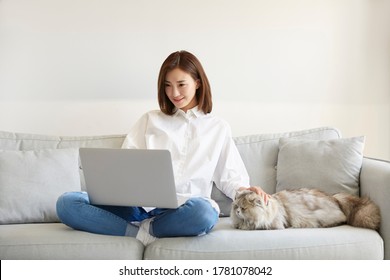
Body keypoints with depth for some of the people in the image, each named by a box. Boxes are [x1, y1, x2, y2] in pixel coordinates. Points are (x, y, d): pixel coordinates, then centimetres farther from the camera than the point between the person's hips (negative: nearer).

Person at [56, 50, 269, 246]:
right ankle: (143, 235, -25)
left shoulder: (218, 128, 20)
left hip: (182, 209, -1)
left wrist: (246, 191, -7)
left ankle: (142, 230, -18)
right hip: (141, 205, 2)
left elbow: (229, 177, 16)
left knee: (203, 211, -41)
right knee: (66, 203, -22)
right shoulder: (150, 120, 22)